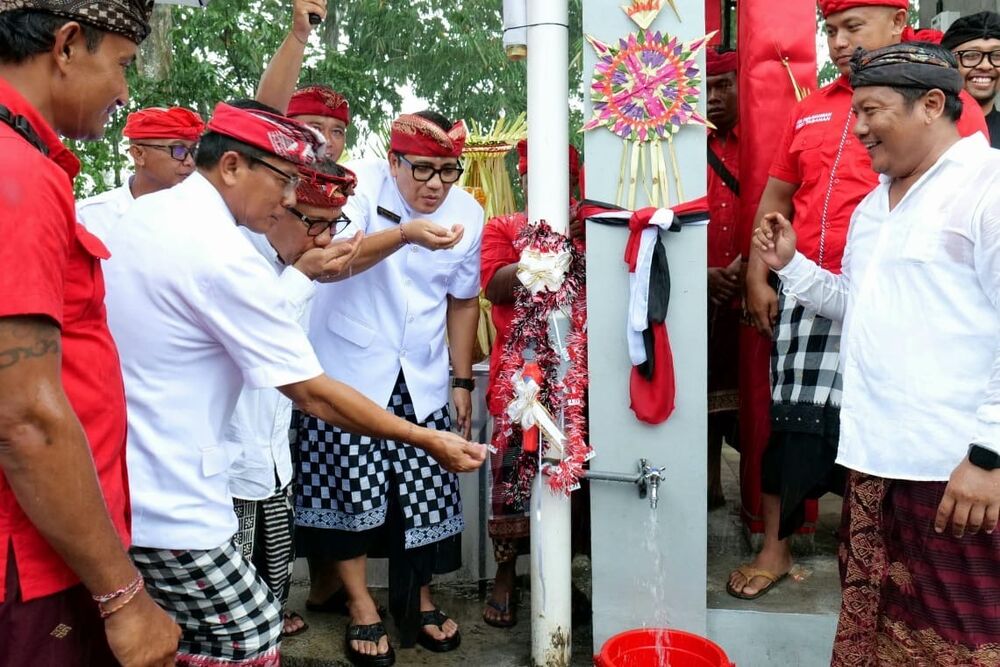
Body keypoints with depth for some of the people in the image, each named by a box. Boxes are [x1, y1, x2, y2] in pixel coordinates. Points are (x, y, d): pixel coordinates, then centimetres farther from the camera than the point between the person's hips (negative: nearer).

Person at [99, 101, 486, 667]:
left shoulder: (144, 214, 6)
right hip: (167, 508, -10)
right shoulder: (224, 255, -22)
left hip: (107, 485, 10)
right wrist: (429, 442, -13)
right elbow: (313, 393, -20)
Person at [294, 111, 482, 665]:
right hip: (350, 370, -3)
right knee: (351, 487, 0)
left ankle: (416, 598, 30)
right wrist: (405, 234, -45)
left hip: (422, 379, 3)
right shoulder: (361, 185, -12)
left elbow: (462, 301, 9)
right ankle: (361, 607, 21)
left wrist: (462, 381, 9)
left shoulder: (468, 212, 0)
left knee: (424, 492, 6)